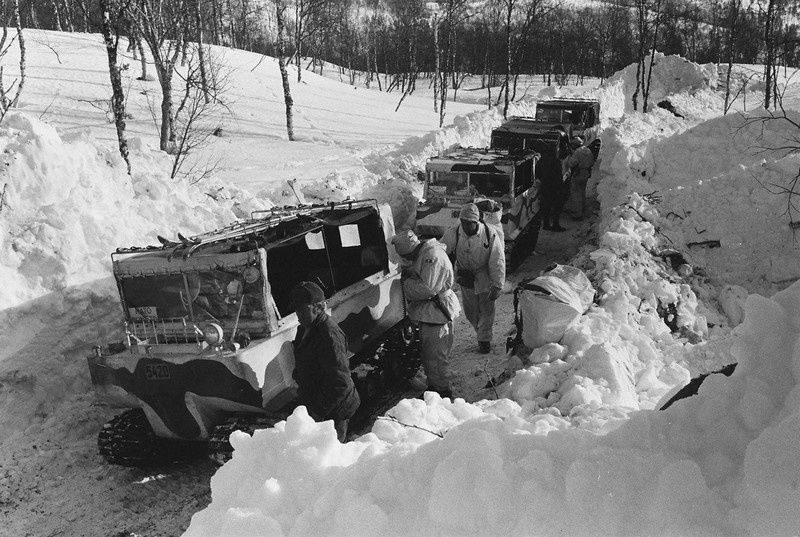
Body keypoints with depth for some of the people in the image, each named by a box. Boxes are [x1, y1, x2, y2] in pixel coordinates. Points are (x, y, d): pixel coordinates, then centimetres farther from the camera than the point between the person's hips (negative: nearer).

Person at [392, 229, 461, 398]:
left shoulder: (433, 257, -24)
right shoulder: (423, 254, 8)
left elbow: (428, 289, -28)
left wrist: (407, 282, -14)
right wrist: (408, 275, 0)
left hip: (436, 315, -10)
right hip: (428, 314, 10)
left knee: (436, 359, 0)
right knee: (427, 354, 22)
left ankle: (443, 393, 14)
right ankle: (433, 387, 37)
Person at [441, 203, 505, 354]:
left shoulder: (490, 234, -24)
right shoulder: (453, 234, -20)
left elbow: (497, 262, -18)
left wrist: (497, 286, -17)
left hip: (485, 276, -2)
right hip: (465, 276, 2)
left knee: (486, 309, 6)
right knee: (470, 310, 11)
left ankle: (484, 340, 23)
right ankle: (482, 332, 36)